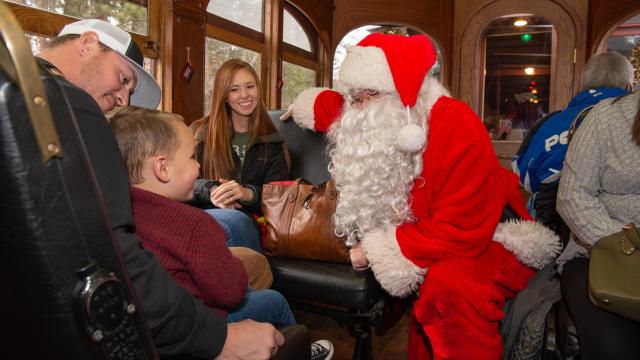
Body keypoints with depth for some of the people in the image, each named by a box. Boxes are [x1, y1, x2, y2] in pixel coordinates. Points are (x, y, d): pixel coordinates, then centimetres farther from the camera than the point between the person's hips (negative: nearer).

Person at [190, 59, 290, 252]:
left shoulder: (271, 141, 15)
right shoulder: (200, 131, 13)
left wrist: (248, 193, -18)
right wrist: (209, 191, -15)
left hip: (247, 221, 0)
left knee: (233, 221, -38)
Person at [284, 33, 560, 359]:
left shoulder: (456, 127, -26)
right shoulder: (378, 122, -5)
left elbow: (461, 232, -28)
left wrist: (378, 251, -24)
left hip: (484, 244, -8)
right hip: (426, 249, 9)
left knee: (449, 285, -33)